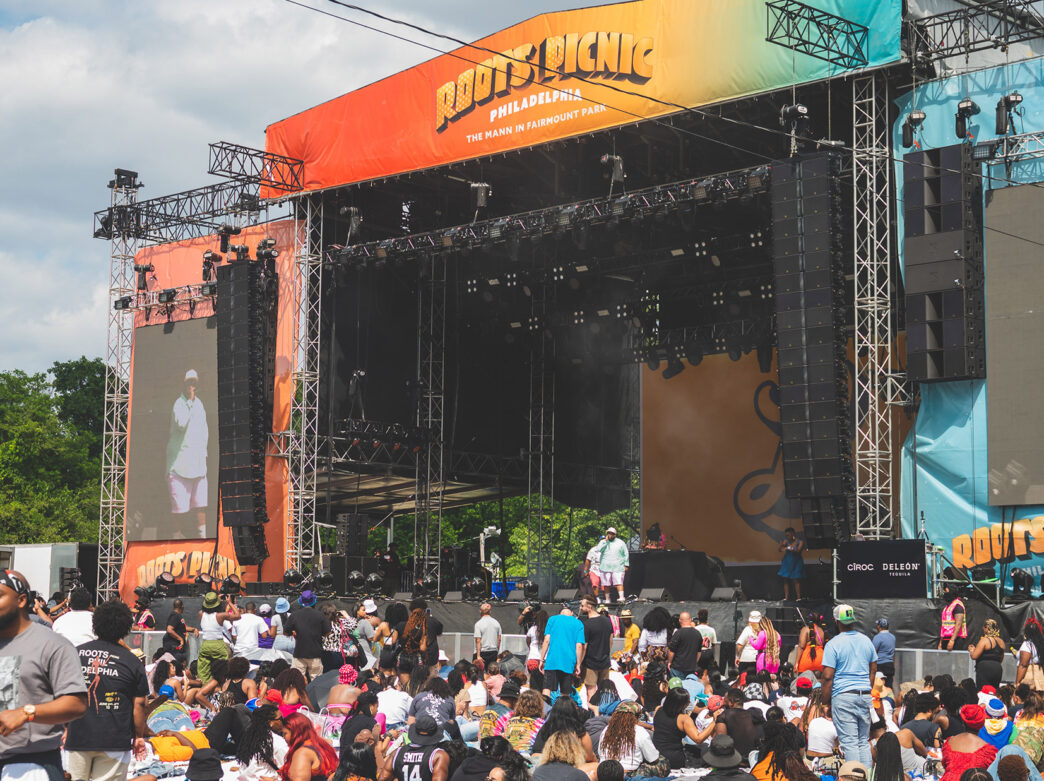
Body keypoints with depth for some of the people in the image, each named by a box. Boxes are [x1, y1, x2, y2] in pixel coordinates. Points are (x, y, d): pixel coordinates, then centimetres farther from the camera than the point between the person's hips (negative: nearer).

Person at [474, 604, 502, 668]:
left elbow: (478, 640, -14)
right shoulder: (496, 622, 5)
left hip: (482, 652, -5)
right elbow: (499, 639, 10)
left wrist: (478, 655, -14)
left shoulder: (478, 624, -10)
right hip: (494, 652, 5)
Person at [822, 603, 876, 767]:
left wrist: (825, 701, -3)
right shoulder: (866, 641, 9)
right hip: (865, 694, 5)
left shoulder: (833, 644, -8)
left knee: (849, 743, -4)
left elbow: (828, 676, -11)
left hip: (843, 696, -5)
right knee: (864, 742, 12)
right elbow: (873, 670, 16)